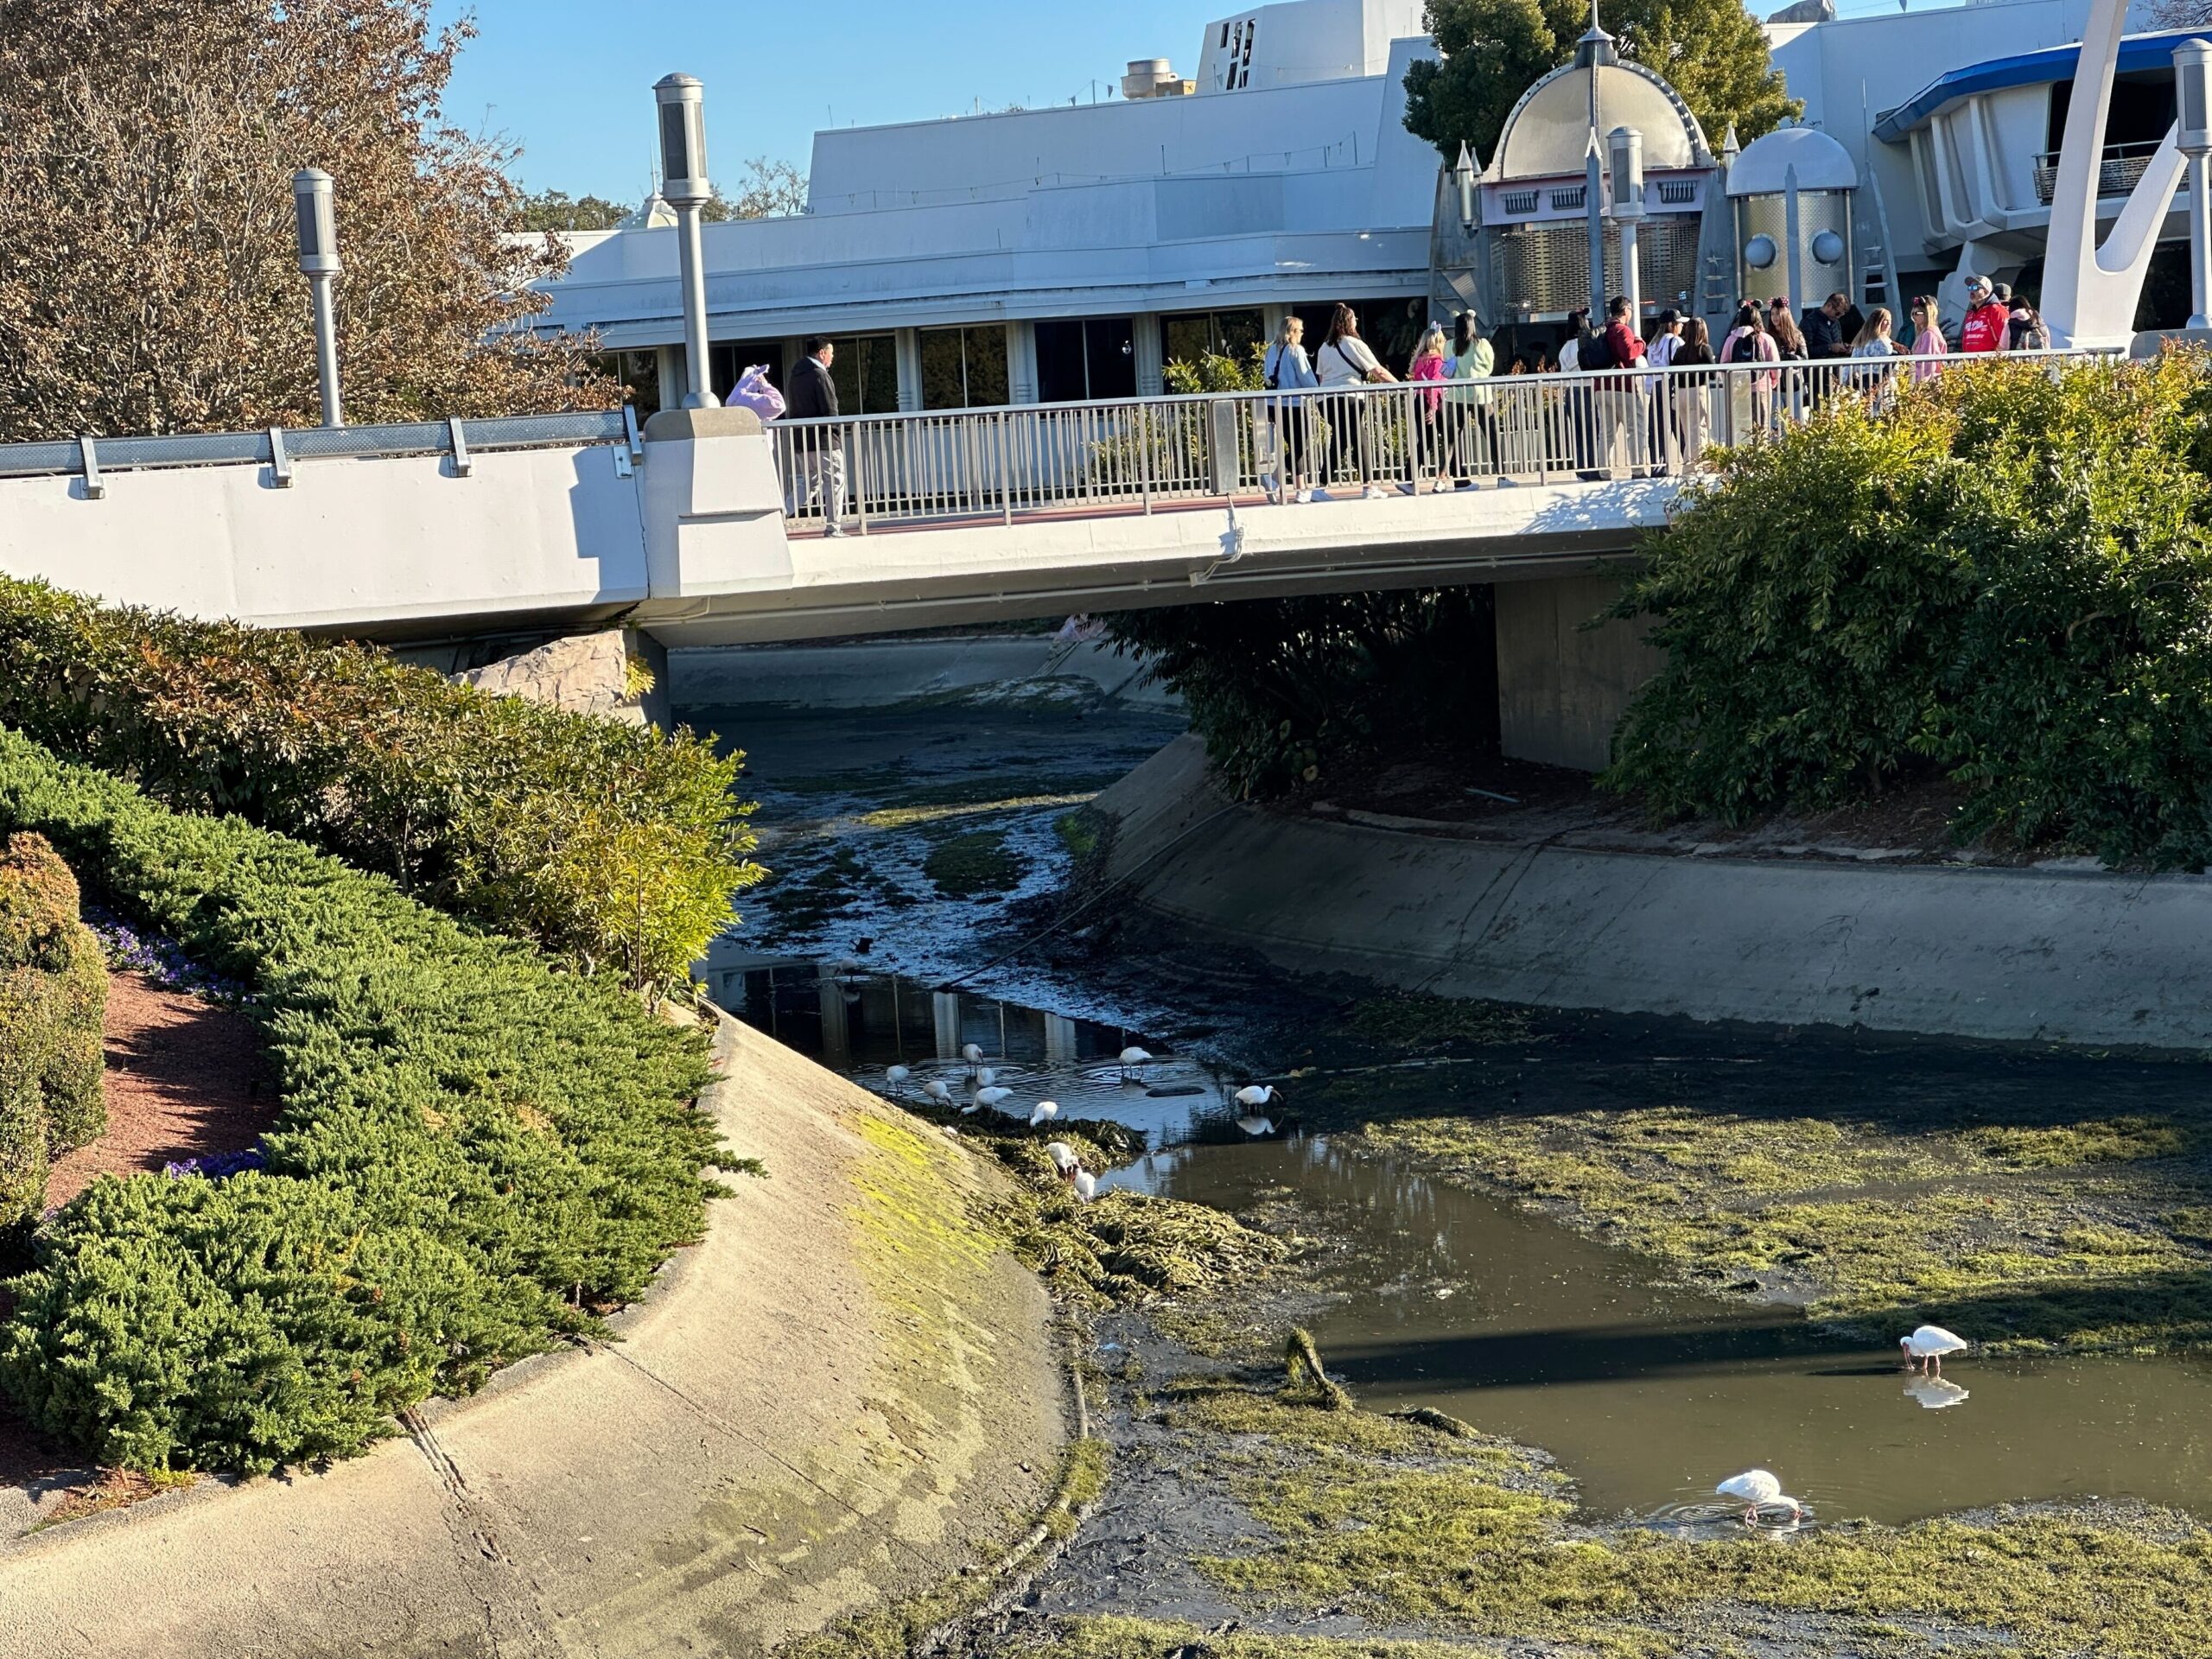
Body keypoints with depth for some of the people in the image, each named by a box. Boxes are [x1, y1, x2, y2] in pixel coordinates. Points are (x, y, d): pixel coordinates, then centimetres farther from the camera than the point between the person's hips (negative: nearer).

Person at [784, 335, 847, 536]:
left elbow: (790, 409, 16)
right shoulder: (820, 376, -14)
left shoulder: (796, 374, 12)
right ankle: (833, 527, 2)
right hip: (823, 439, -8)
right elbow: (830, 412, -16)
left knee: (810, 483, 16)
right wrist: (838, 432, -4)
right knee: (835, 481, 1)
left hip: (801, 440, 8)